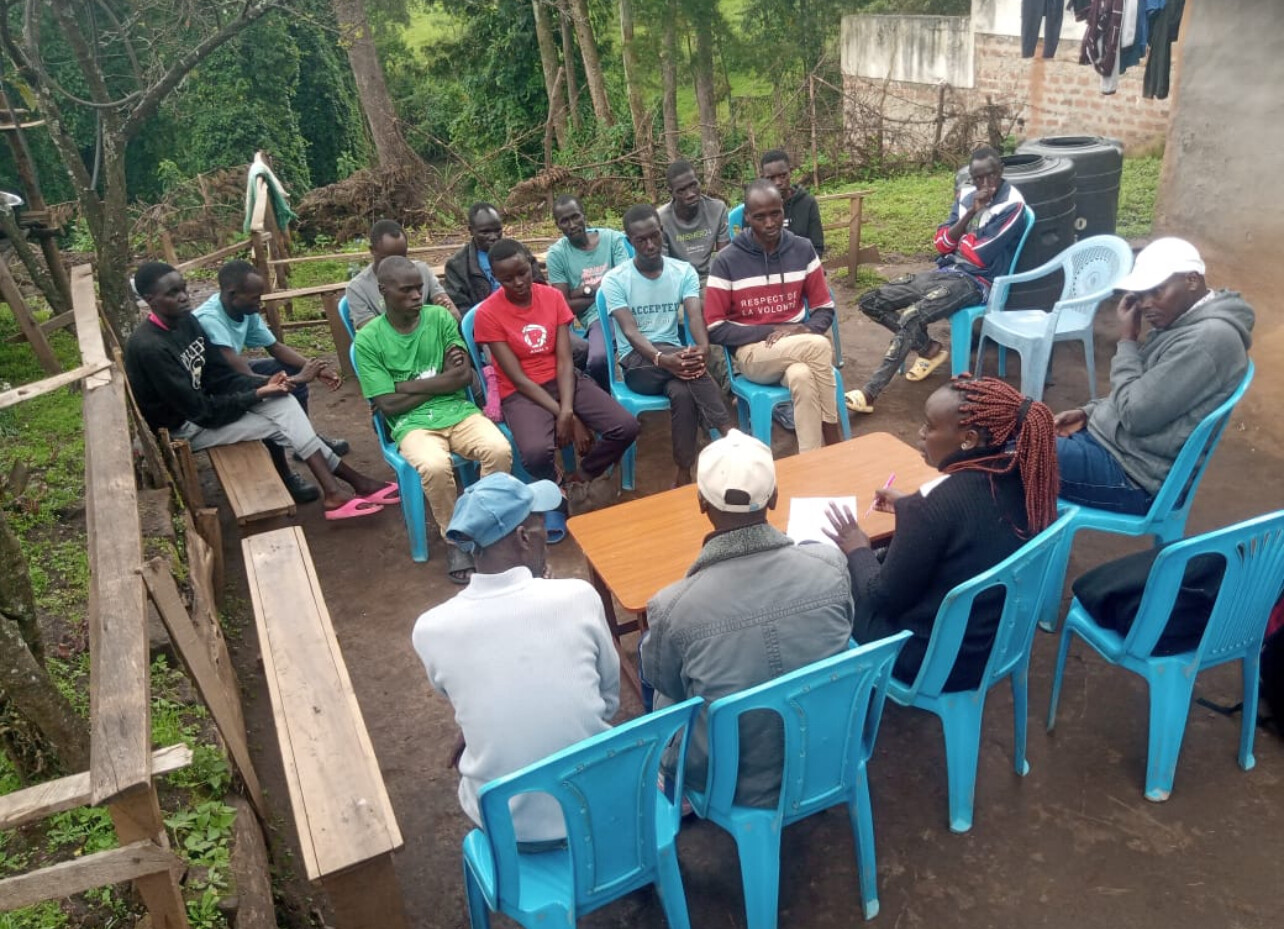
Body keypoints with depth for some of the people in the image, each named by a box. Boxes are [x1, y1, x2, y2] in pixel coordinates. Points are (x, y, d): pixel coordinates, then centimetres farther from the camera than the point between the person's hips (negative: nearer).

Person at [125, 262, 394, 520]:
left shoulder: (186, 321, -1)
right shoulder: (149, 347, -26)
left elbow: (222, 377, 1)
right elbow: (199, 411, -24)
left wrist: (264, 383, -16)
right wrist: (259, 394, -19)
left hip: (202, 403, 8)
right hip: (183, 426, -8)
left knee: (284, 403, -12)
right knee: (280, 425, -15)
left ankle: (333, 491, -15)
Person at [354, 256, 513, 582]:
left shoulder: (440, 317, 5)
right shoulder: (368, 340, -3)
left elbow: (464, 377, -2)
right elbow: (389, 404, -7)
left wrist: (407, 386, -10)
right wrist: (442, 379, -6)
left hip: (458, 410, 3)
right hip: (412, 422, -2)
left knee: (500, 449, -27)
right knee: (435, 467, -35)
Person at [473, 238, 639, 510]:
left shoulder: (553, 297, 0)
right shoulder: (487, 313, -11)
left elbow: (565, 361, -7)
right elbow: (518, 378, -14)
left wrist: (567, 411, -24)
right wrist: (565, 417, -21)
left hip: (564, 381, 4)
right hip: (521, 392, -4)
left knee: (626, 427, -17)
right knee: (537, 452, -35)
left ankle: (579, 478, 10)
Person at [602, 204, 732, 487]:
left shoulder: (684, 271, 5)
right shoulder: (615, 280, -3)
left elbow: (695, 316, -10)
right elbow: (630, 331, -15)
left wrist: (703, 347, -34)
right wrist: (662, 358, -35)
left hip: (674, 354, 3)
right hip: (637, 362, -2)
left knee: (682, 392, -34)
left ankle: (684, 474, -25)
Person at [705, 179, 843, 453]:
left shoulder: (803, 250, 3)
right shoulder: (726, 261, -7)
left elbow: (825, 309, 9)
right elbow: (715, 329, -8)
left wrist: (804, 330, -15)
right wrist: (771, 331, -15)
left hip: (799, 347, 2)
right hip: (752, 352, -2)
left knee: (803, 377, -36)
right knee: (819, 347, -32)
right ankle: (832, 439, -20)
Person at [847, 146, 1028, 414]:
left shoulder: (1012, 206, -9)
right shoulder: (967, 195, 11)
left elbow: (978, 256, -15)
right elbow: (941, 244, 3)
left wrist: (957, 237, 3)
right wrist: (970, 213, -10)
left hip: (975, 282, -8)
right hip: (946, 271, 8)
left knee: (911, 318, -32)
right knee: (871, 302, -3)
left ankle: (869, 394, -32)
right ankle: (930, 349, 8)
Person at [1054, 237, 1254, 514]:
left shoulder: (1209, 337, -21)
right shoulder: (1183, 322, 10)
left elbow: (1136, 414, -22)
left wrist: (1126, 341, -12)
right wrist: (1089, 412, 4)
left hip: (1132, 474, -10)